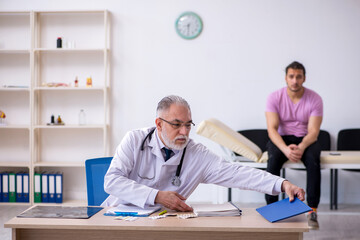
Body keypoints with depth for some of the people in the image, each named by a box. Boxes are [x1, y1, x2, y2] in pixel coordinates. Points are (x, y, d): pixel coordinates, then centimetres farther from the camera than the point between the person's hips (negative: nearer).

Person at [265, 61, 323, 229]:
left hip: (306, 140, 0)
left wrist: (301, 147, -34)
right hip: (282, 139, 0)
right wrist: (285, 149, -33)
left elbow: (313, 132, -13)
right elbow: (272, 129, -15)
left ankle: (312, 211, -29)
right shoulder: (275, 98, -8)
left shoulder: (315, 99, -8)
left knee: (313, 159, -33)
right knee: (273, 159, -33)